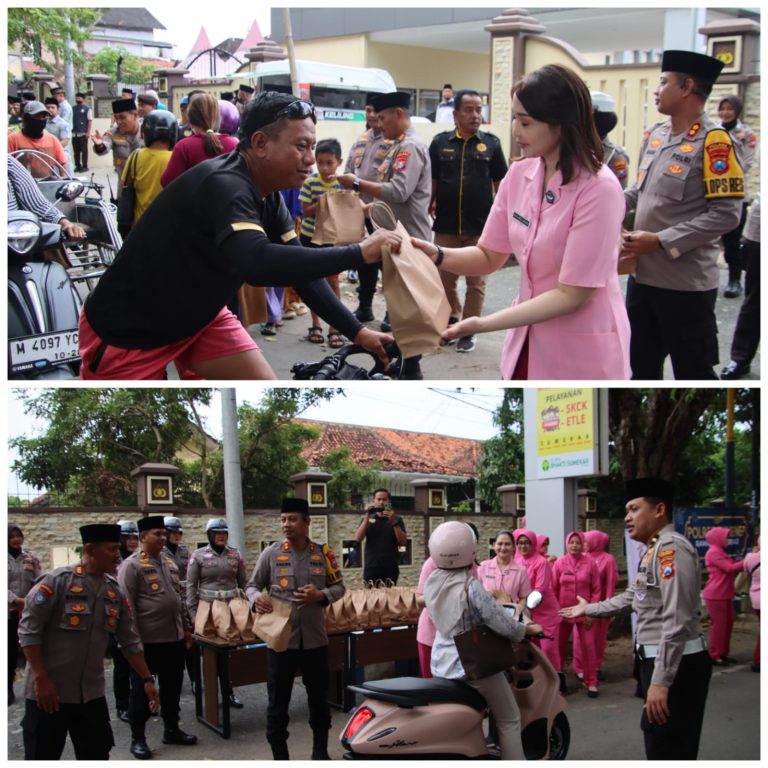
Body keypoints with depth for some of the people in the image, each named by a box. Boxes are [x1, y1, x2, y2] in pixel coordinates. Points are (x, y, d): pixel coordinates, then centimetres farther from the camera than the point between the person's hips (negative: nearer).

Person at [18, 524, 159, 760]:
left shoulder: (115, 592, 5)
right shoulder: (57, 581, -13)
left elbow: (130, 641, 11)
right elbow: (28, 630, -14)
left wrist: (147, 679, 9)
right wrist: (41, 678, -17)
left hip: (91, 693, 6)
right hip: (48, 691, -6)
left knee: (97, 755, 12)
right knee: (42, 757, 2)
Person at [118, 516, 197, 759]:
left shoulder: (169, 563, 13)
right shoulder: (131, 565, -10)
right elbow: (127, 606, -14)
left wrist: (186, 628, 18)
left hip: (174, 638, 7)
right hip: (147, 640, -7)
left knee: (172, 687, 15)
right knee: (141, 691, 4)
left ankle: (172, 729, 28)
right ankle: (138, 738, 13)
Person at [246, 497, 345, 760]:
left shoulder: (323, 553, 0)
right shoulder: (270, 554, -3)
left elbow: (339, 586, 6)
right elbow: (252, 585, 4)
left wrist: (321, 595, -14)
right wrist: (256, 598, -19)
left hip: (314, 638, 1)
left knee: (319, 697, 14)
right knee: (278, 701, 3)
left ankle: (320, 750, 31)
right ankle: (279, 755, 15)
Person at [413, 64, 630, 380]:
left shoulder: (598, 189, -22)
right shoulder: (519, 174, -1)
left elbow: (571, 294, -22)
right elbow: (490, 256, 7)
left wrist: (482, 324, -25)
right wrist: (437, 255, -13)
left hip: (582, 354, -6)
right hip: (527, 344, 6)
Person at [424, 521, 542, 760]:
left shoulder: (432, 583, -2)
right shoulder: (471, 586, -23)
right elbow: (501, 623, -22)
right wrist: (527, 629, -2)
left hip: (441, 665, 7)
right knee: (509, 720, 9)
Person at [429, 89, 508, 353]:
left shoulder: (491, 144, 2)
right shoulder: (440, 142, 3)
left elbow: (500, 183, 6)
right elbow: (432, 180, 9)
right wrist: (428, 208, -1)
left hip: (481, 225, -1)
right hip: (446, 224, 1)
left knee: (476, 281, 5)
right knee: (445, 278, 10)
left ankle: (468, 331, 16)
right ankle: (451, 322, 30)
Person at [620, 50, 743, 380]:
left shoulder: (714, 141, -15)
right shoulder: (654, 134, 7)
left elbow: (725, 215, -20)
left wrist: (660, 241, -21)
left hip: (686, 284, -7)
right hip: (642, 276, 7)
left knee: (693, 373, 5)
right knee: (642, 365, 18)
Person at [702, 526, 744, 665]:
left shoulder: (720, 552, 19)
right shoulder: (714, 553, -14)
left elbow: (731, 568, 14)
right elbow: (729, 568, -19)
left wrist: (743, 564, 0)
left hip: (725, 595, 10)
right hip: (716, 595, -10)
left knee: (728, 623, 13)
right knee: (718, 625, -5)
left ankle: (723, 653, 21)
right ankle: (714, 655, 2)